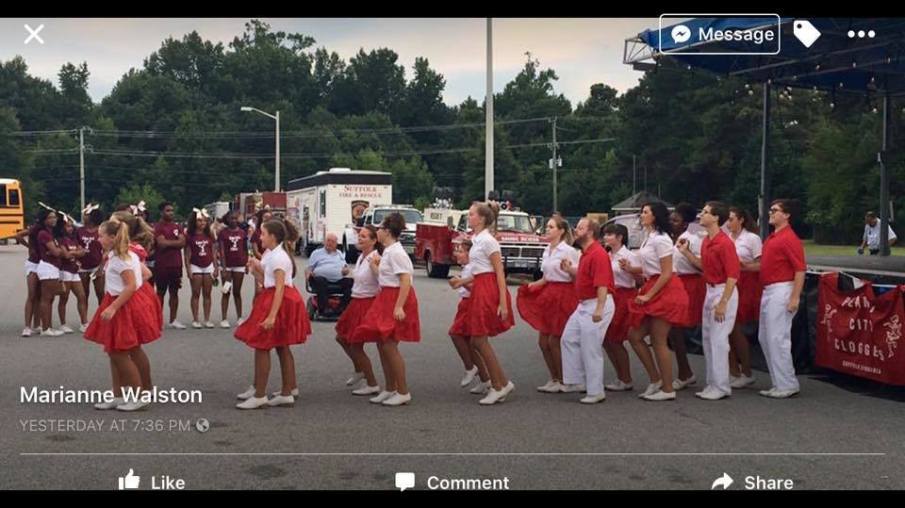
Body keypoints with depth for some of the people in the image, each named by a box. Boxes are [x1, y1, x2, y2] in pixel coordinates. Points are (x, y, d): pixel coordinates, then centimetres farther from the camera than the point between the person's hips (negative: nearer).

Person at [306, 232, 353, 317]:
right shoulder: (317, 253, 24)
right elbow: (309, 268, 19)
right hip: (322, 279, -2)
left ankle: (343, 308, -28)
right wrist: (308, 273, -5)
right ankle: (323, 308, -39)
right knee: (320, 280, -38)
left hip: (339, 280, 3)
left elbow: (345, 267, 26)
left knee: (350, 281, -27)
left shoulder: (340, 254, 32)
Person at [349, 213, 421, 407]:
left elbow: (406, 280, -22)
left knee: (389, 346, -8)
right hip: (386, 299, 10)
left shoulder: (396, 252, -16)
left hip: (396, 299, -10)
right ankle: (390, 389, 21)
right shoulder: (388, 251, 13)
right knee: (381, 344, 11)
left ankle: (403, 392, 1)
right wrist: (376, 266, 22)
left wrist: (399, 307, -27)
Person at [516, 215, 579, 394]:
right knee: (543, 340, 7)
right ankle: (554, 379, 22)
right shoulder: (547, 251, 11)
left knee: (554, 341, -3)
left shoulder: (569, 251, -12)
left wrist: (568, 268, -26)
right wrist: (531, 285, 5)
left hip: (564, 296, -8)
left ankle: (563, 382, 12)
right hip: (548, 295, 8)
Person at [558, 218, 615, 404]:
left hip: (597, 304, -11)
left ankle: (596, 392, 7)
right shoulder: (586, 253, 14)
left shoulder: (598, 254, -18)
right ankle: (578, 381, 21)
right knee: (569, 338, 13)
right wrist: (570, 270, 11)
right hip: (584, 304, 11)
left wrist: (599, 309, -29)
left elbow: (603, 284, -25)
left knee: (591, 348, -4)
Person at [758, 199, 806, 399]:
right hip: (768, 291, 10)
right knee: (764, 338, 13)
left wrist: (795, 298, -22)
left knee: (777, 338, -7)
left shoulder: (789, 239, -13)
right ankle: (779, 383, 21)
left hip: (781, 291, -10)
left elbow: (800, 270, -18)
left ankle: (787, 385, 3)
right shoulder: (771, 238, 16)